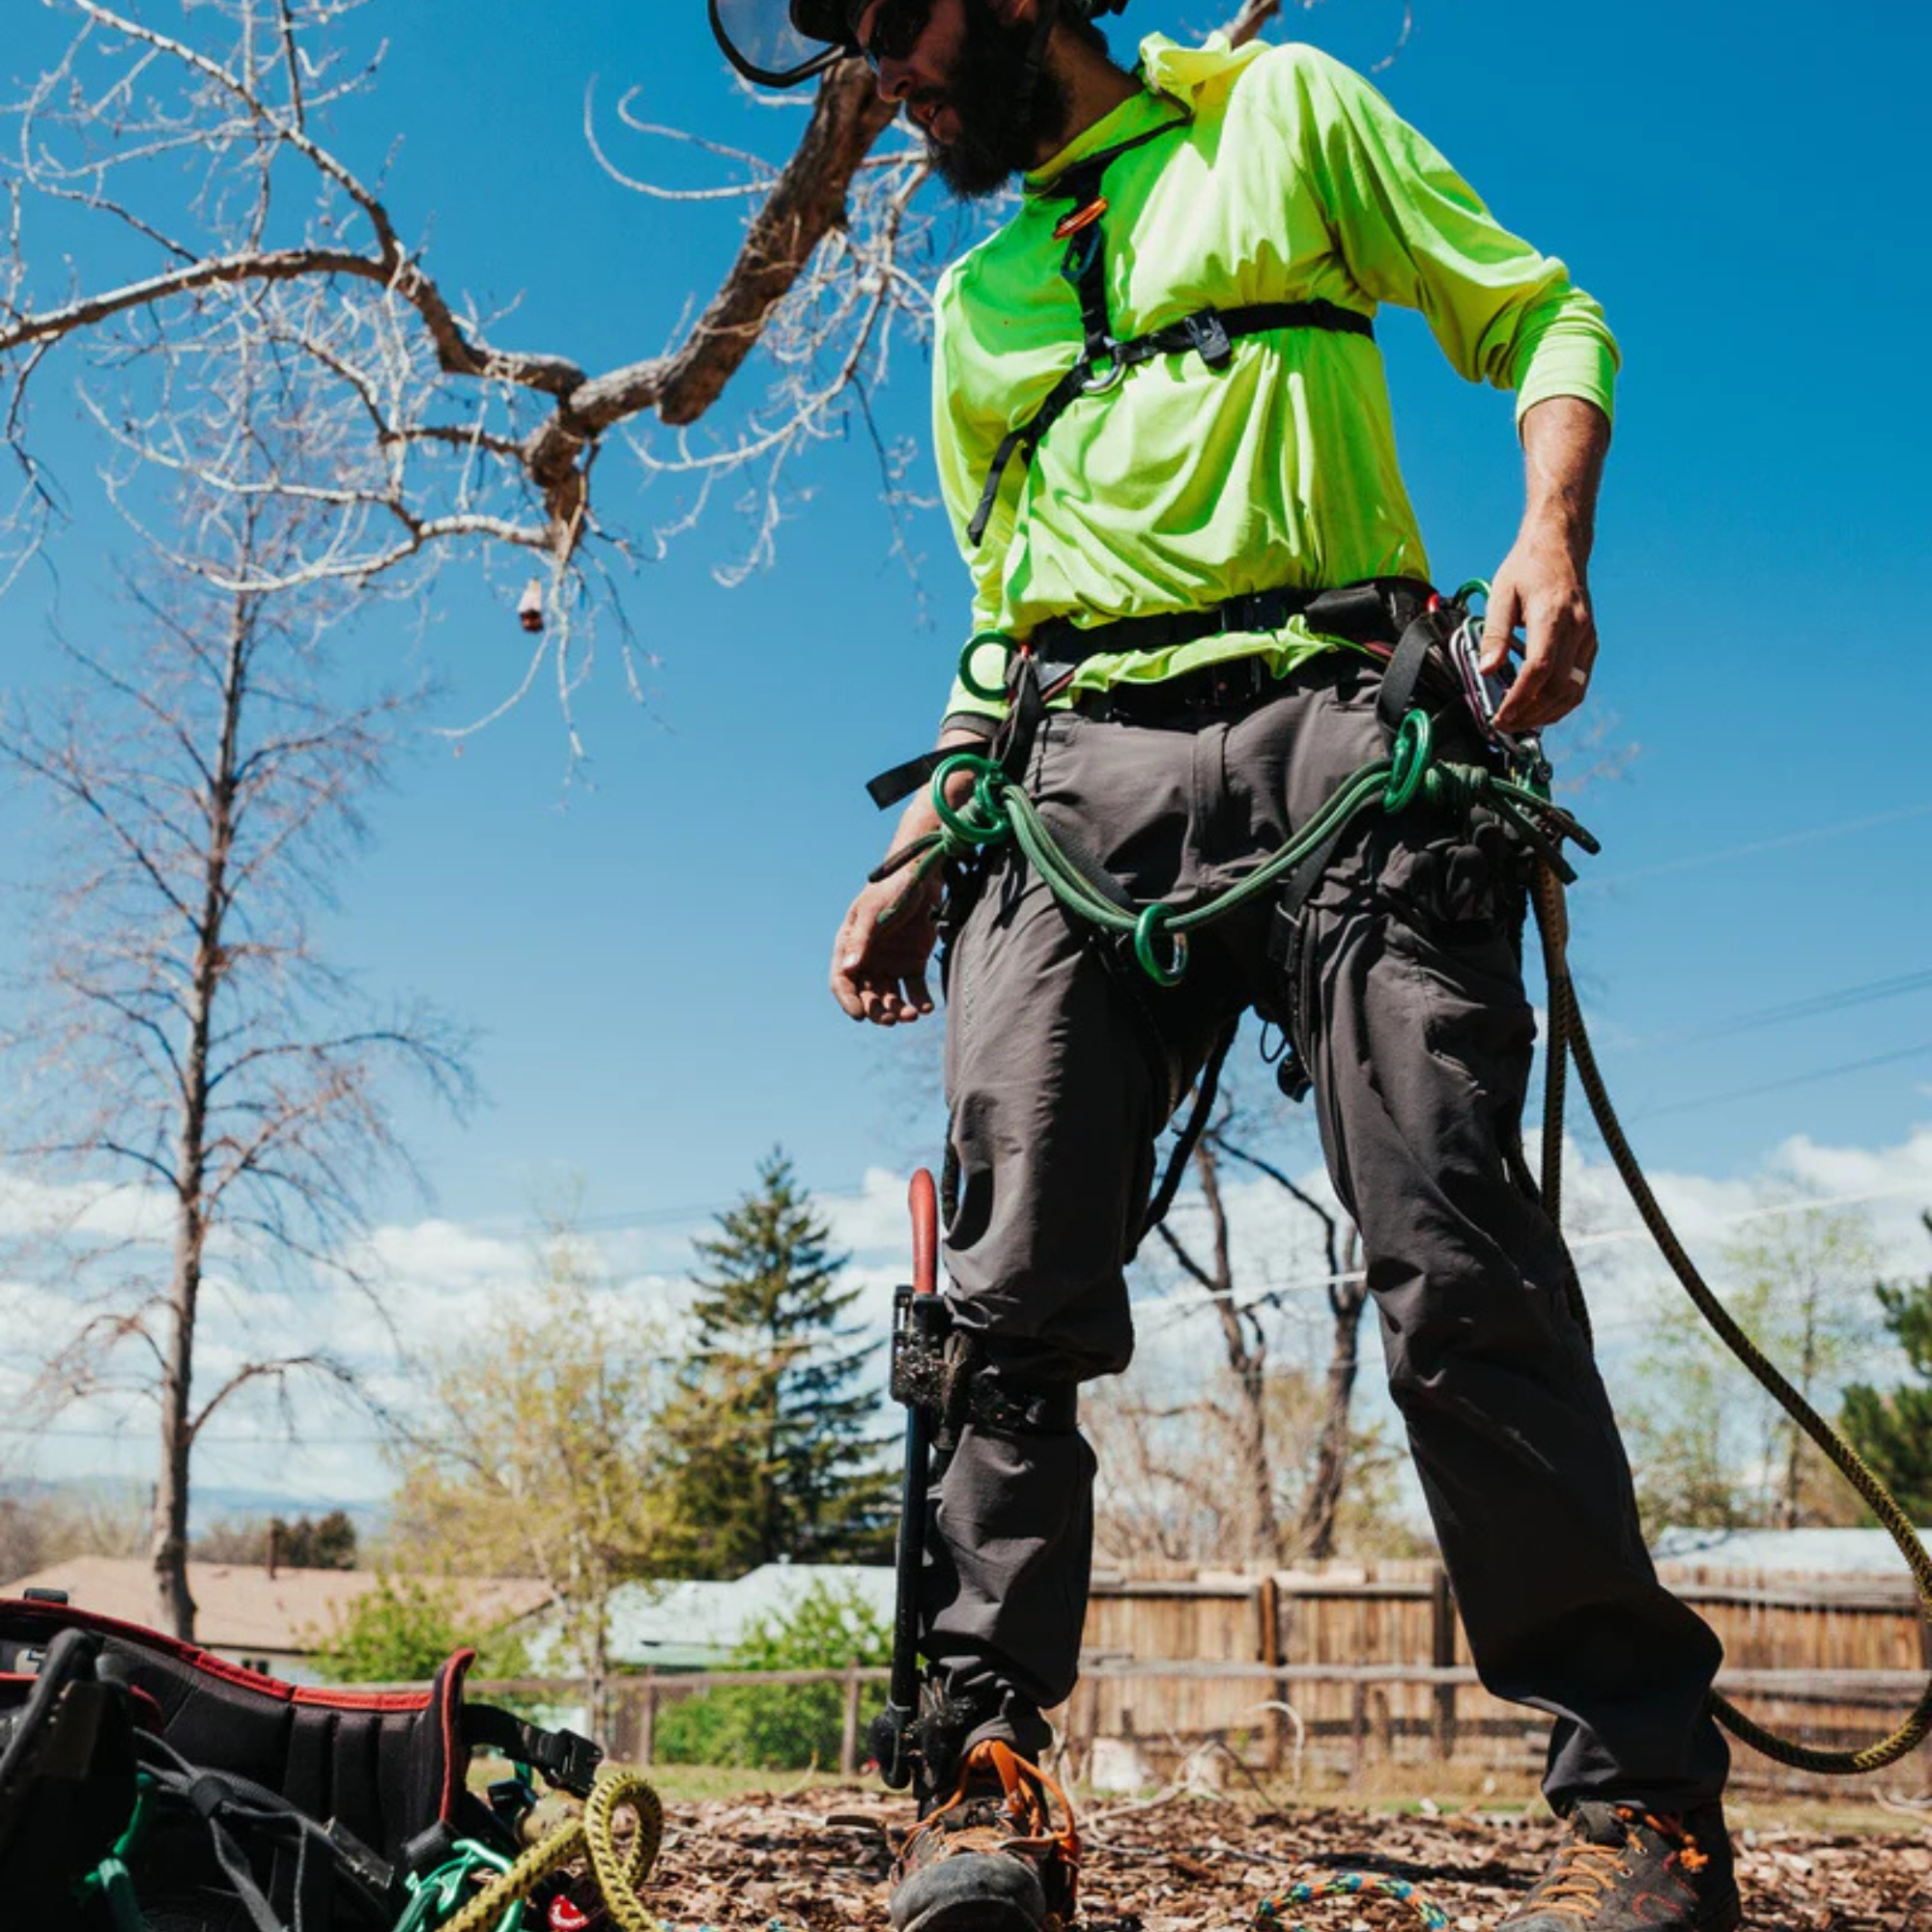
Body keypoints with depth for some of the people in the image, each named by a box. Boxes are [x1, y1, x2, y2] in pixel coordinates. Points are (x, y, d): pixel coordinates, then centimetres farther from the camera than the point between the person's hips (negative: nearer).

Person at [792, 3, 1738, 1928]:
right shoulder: (971, 305, 29)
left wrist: (1550, 532, -9)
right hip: (1078, 777, 4)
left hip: (1328, 721, -4)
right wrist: (912, 859, 17)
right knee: (1011, 1295, -10)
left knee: (1455, 1265, -15)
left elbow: (1543, 317, 12)